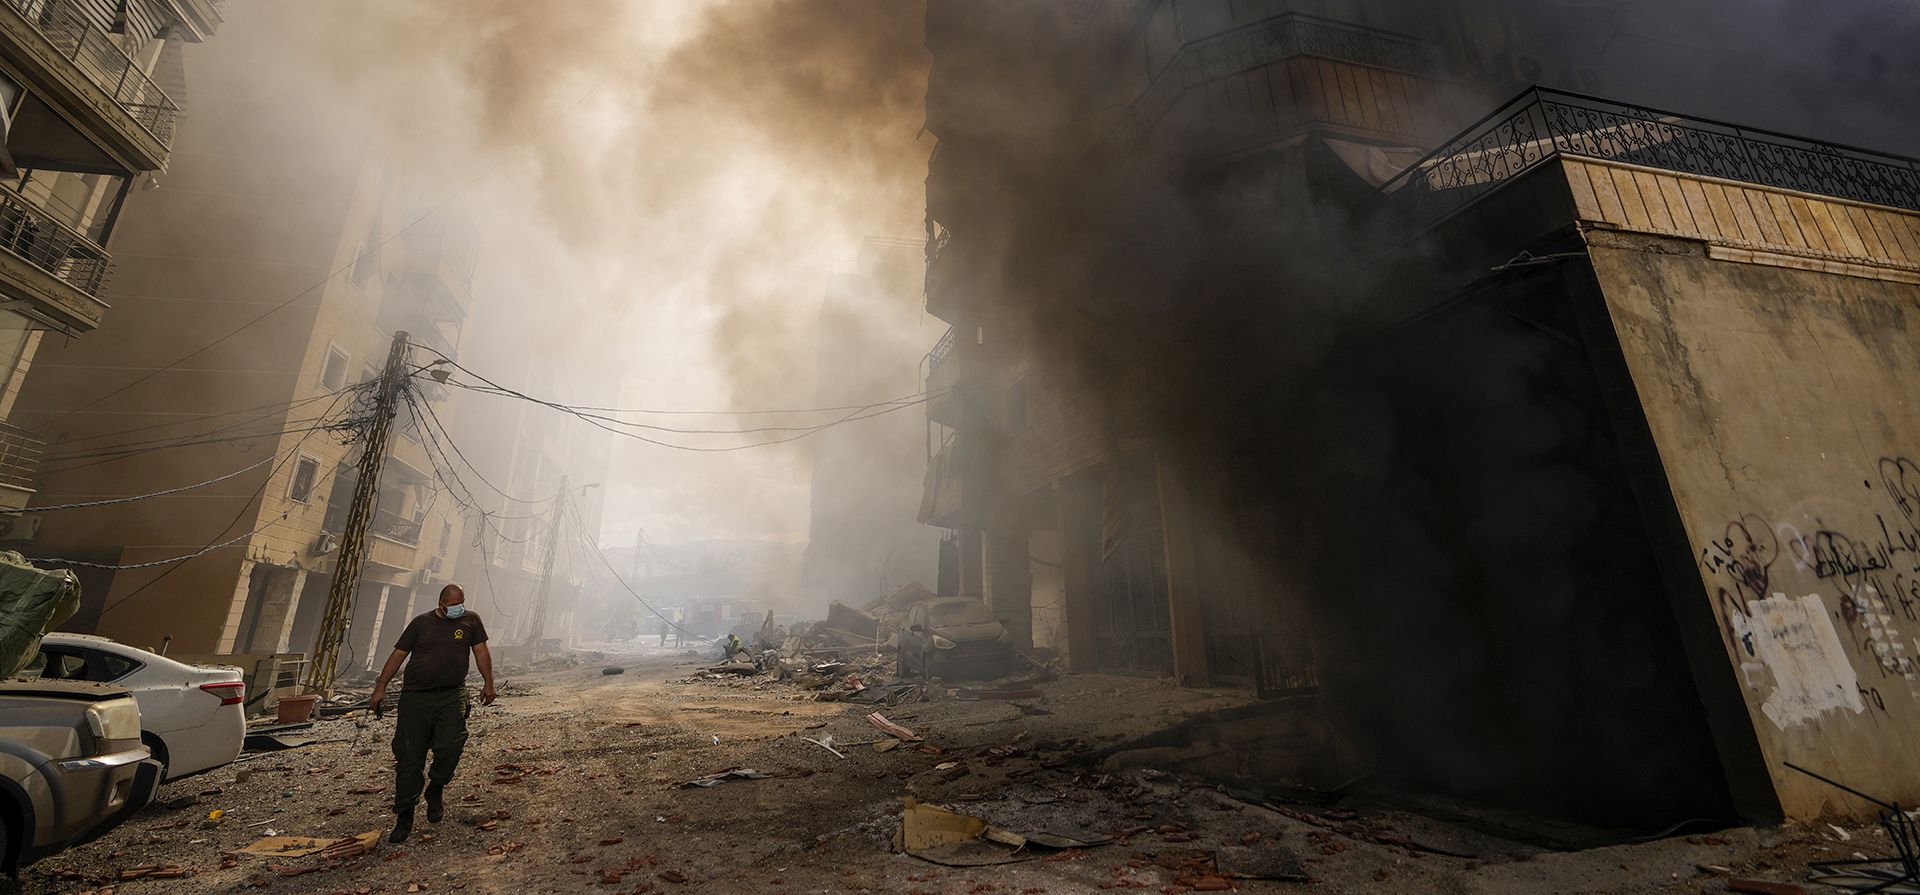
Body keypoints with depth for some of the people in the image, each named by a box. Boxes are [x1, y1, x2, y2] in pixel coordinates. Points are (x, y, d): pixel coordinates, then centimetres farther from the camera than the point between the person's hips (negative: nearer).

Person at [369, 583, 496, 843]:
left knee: (449, 746, -16)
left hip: (452, 697, -1)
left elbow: (481, 652, 8)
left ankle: (436, 790, 14)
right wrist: (380, 687, 3)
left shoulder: (471, 620, 8)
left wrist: (488, 683, 2)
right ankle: (404, 816, 13)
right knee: (409, 756, 1)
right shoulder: (421, 622, 9)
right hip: (416, 698, 1)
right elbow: (398, 654, 10)